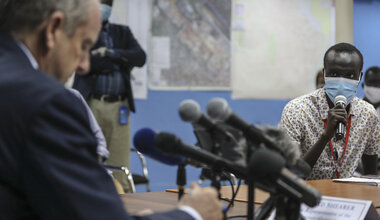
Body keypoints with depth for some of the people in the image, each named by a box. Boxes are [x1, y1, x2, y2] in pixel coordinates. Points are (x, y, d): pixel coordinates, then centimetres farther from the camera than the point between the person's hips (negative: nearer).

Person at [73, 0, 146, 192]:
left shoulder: (123, 32, 17)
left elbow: (140, 58, 2)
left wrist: (109, 53, -8)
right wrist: (121, 61, -5)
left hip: (119, 106, 3)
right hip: (91, 104, -3)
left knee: (120, 165, 1)